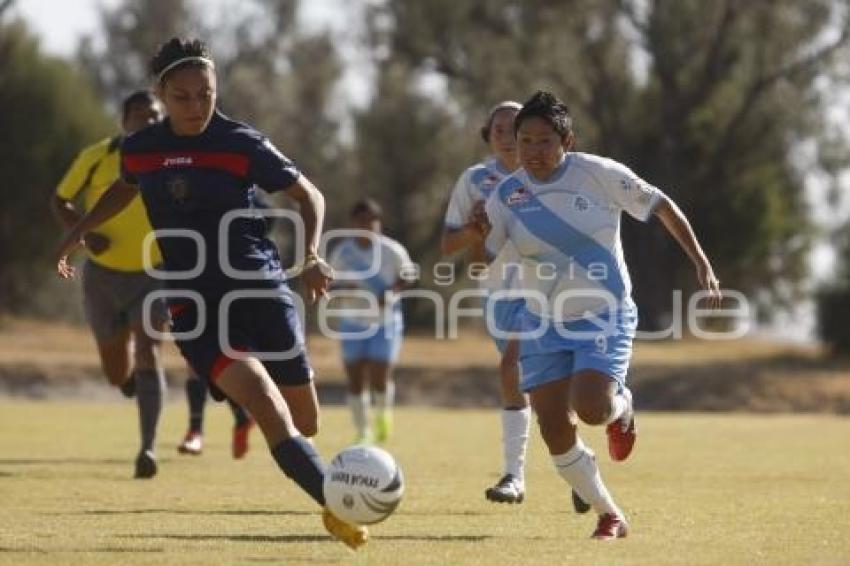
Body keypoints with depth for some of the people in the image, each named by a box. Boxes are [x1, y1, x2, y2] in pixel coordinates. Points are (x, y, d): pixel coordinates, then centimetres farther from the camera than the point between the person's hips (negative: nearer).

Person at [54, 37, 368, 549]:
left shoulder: (243, 144, -6)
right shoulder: (139, 150, 3)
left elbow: (309, 195, 3)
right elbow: (125, 189, 28)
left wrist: (311, 255, -12)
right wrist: (79, 233, 22)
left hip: (263, 292, 0)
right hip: (195, 306, 0)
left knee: (306, 425, 6)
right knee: (272, 414, -24)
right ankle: (340, 509, -29)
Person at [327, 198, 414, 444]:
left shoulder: (392, 250, -11)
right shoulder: (342, 252, -5)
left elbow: (406, 273, 4)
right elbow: (329, 283, 3)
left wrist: (391, 292, -15)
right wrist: (343, 290, -20)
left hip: (386, 320, -2)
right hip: (354, 322, 2)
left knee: (380, 379, -11)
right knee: (355, 381, 0)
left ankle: (384, 412, 22)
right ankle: (362, 433, 14)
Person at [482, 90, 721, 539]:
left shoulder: (599, 174, -14)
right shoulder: (506, 196, -7)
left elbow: (662, 207, -4)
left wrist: (700, 262, -6)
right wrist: (476, 234, -22)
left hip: (604, 316, -3)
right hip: (543, 323, 3)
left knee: (591, 408, -24)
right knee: (554, 431, -5)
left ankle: (621, 407, 16)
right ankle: (609, 516, 16)